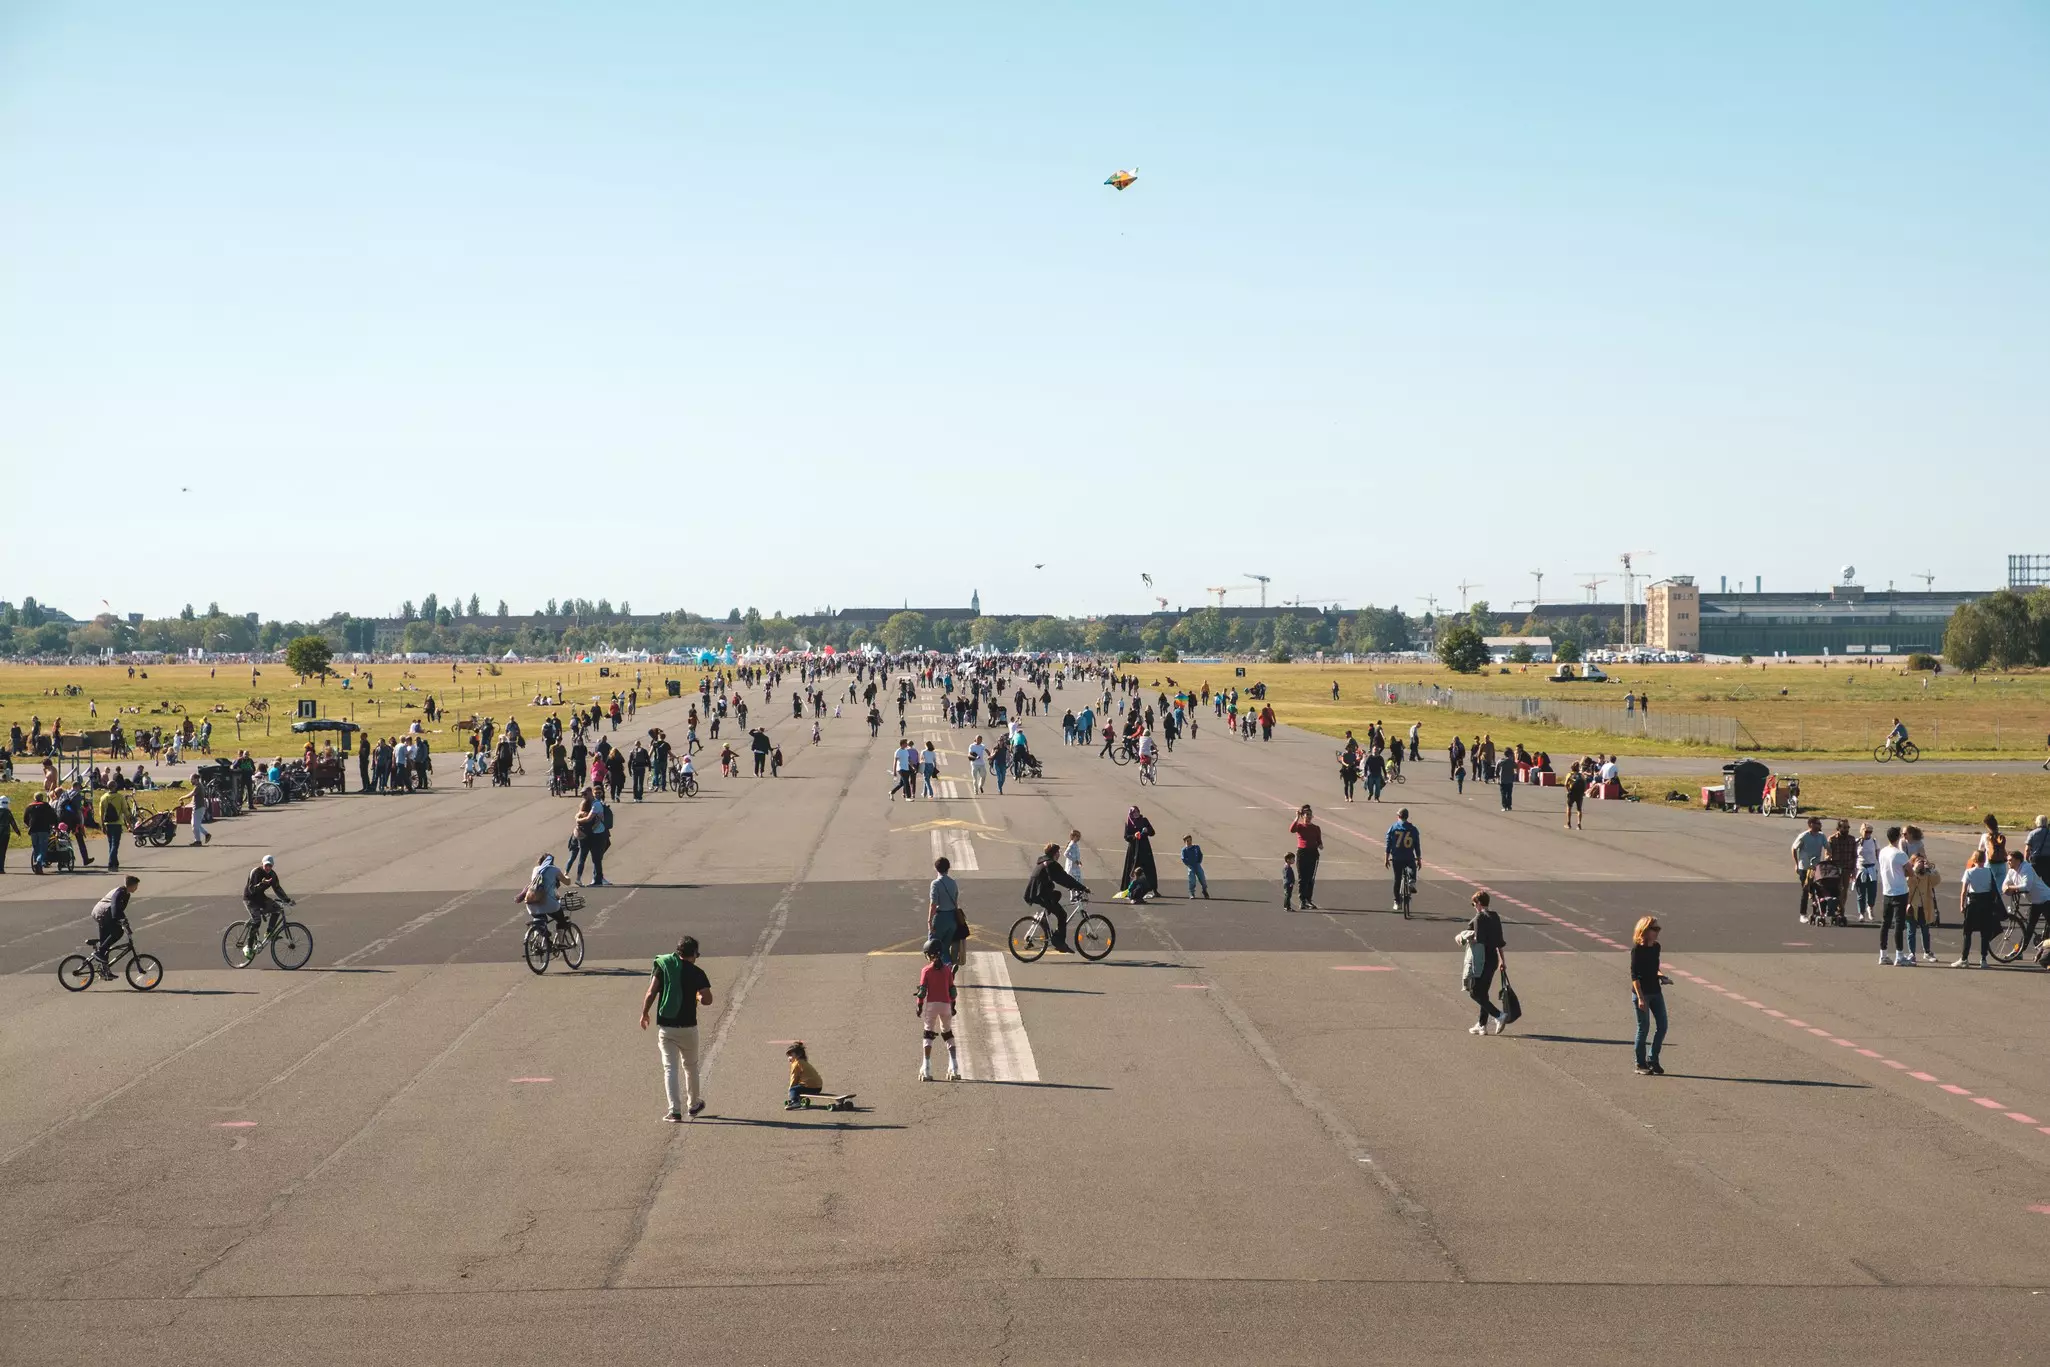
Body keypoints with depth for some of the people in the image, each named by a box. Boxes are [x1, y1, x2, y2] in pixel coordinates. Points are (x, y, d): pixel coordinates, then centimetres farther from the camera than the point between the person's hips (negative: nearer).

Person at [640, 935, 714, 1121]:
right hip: (688, 1028, 0)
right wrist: (697, 997, 8)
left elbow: (651, 993, -8)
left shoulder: (663, 967, 0)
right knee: (690, 1066, 19)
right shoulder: (697, 973, -4)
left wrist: (644, 1014, 5)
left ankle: (674, 1110, -11)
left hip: (665, 1028, 0)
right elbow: (707, 999, -14)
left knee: (669, 1068, 0)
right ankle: (693, 1105, 34)